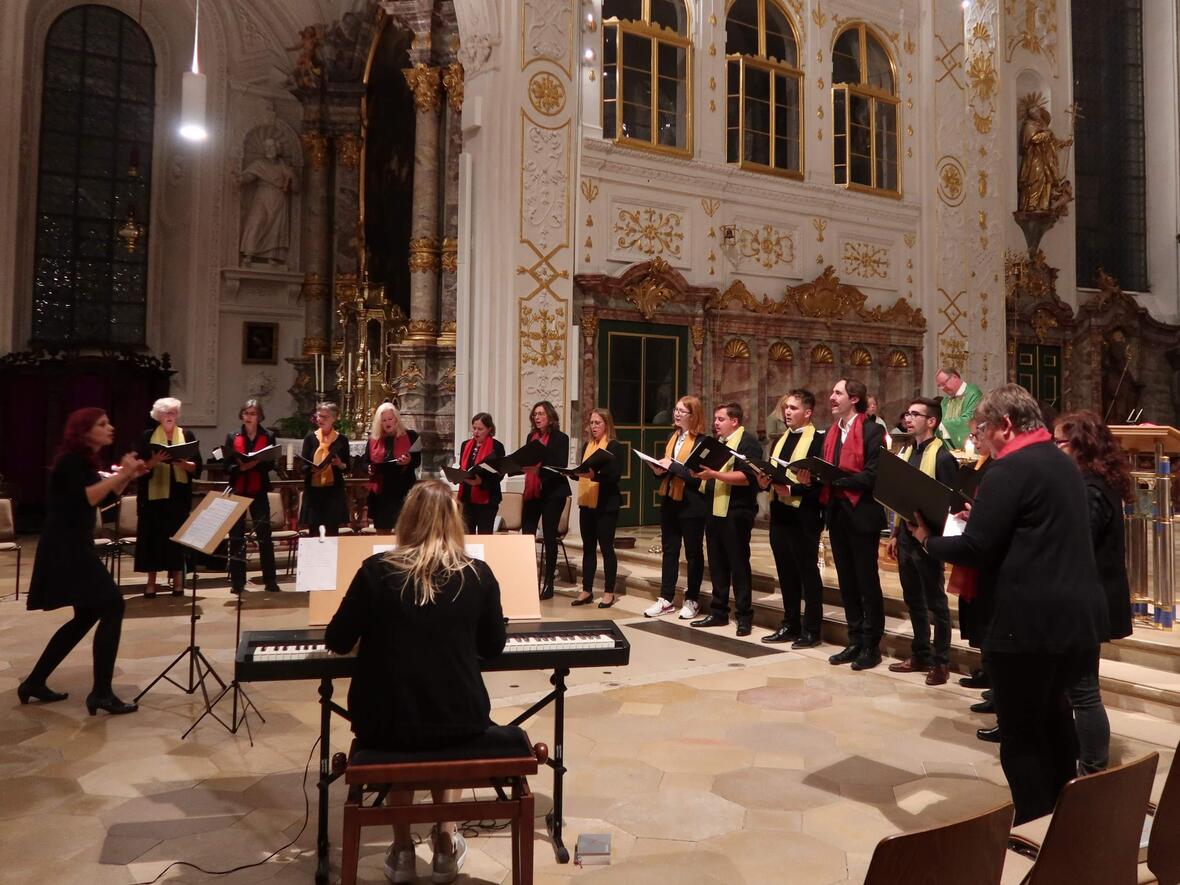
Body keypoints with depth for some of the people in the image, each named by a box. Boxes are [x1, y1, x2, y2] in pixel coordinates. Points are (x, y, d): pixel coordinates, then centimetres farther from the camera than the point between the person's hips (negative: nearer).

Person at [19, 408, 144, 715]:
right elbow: (87, 498, -28)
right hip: (64, 549, -10)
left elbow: (107, 497, 18)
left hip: (74, 547, 10)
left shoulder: (85, 461, 14)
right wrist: (120, 473, -25)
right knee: (112, 606, -15)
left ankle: (34, 682, 25)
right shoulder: (71, 461, -14)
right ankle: (101, 693, -12)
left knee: (87, 615, 15)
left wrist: (129, 476, 5)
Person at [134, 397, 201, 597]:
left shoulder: (187, 436, 7)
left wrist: (182, 462, -16)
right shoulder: (148, 436, 5)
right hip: (153, 494, 0)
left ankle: (178, 580, 7)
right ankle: (151, 582, 5)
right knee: (152, 536, -1)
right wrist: (154, 460, -18)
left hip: (179, 495, 1)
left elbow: (197, 467, 3)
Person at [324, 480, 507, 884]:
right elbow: (493, 647, 8)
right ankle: (446, 841, 32)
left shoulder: (376, 570, -8)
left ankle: (402, 849, 31)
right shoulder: (479, 574, -6)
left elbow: (337, 642, 2)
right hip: (461, 722, 1)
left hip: (384, 723, 0)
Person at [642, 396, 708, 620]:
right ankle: (666, 599, 17)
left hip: (691, 505, -7)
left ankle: (692, 600, 16)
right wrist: (659, 468, -2)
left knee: (693, 552, 6)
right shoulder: (672, 438, 12)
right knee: (669, 550, 11)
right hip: (669, 501, 7)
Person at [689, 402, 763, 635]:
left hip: (735, 513, -8)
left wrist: (714, 474, -24)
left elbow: (747, 477, -19)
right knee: (717, 564, 12)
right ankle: (718, 612, 20)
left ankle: (744, 616, 7)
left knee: (739, 564, -1)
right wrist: (699, 472, 5)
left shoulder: (748, 442, -8)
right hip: (713, 511, 8)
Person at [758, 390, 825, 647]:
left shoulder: (818, 440, -8)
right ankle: (790, 625, 24)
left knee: (808, 573, 3)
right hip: (779, 514, 8)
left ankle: (811, 630, 12)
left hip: (803, 516, -8)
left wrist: (792, 489, -24)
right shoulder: (780, 440, 16)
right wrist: (765, 481, -2)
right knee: (786, 573, 14)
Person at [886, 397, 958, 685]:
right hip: (906, 536, 7)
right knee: (913, 598, 15)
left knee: (935, 601, 5)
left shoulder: (942, 457, -13)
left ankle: (940, 661, 16)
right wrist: (895, 534, 15)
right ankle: (920, 655, 28)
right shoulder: (906, 452, 10)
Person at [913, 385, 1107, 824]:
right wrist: (983, 517, 21)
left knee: (1021, 732, 5)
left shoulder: (1010, 469, -15)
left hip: (1031, 620, -9)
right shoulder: (1063, 463, 14)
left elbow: (975, 548, -18)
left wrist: (928, 540, -2)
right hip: (1081, 614, 10)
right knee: (1050, 708, 28)